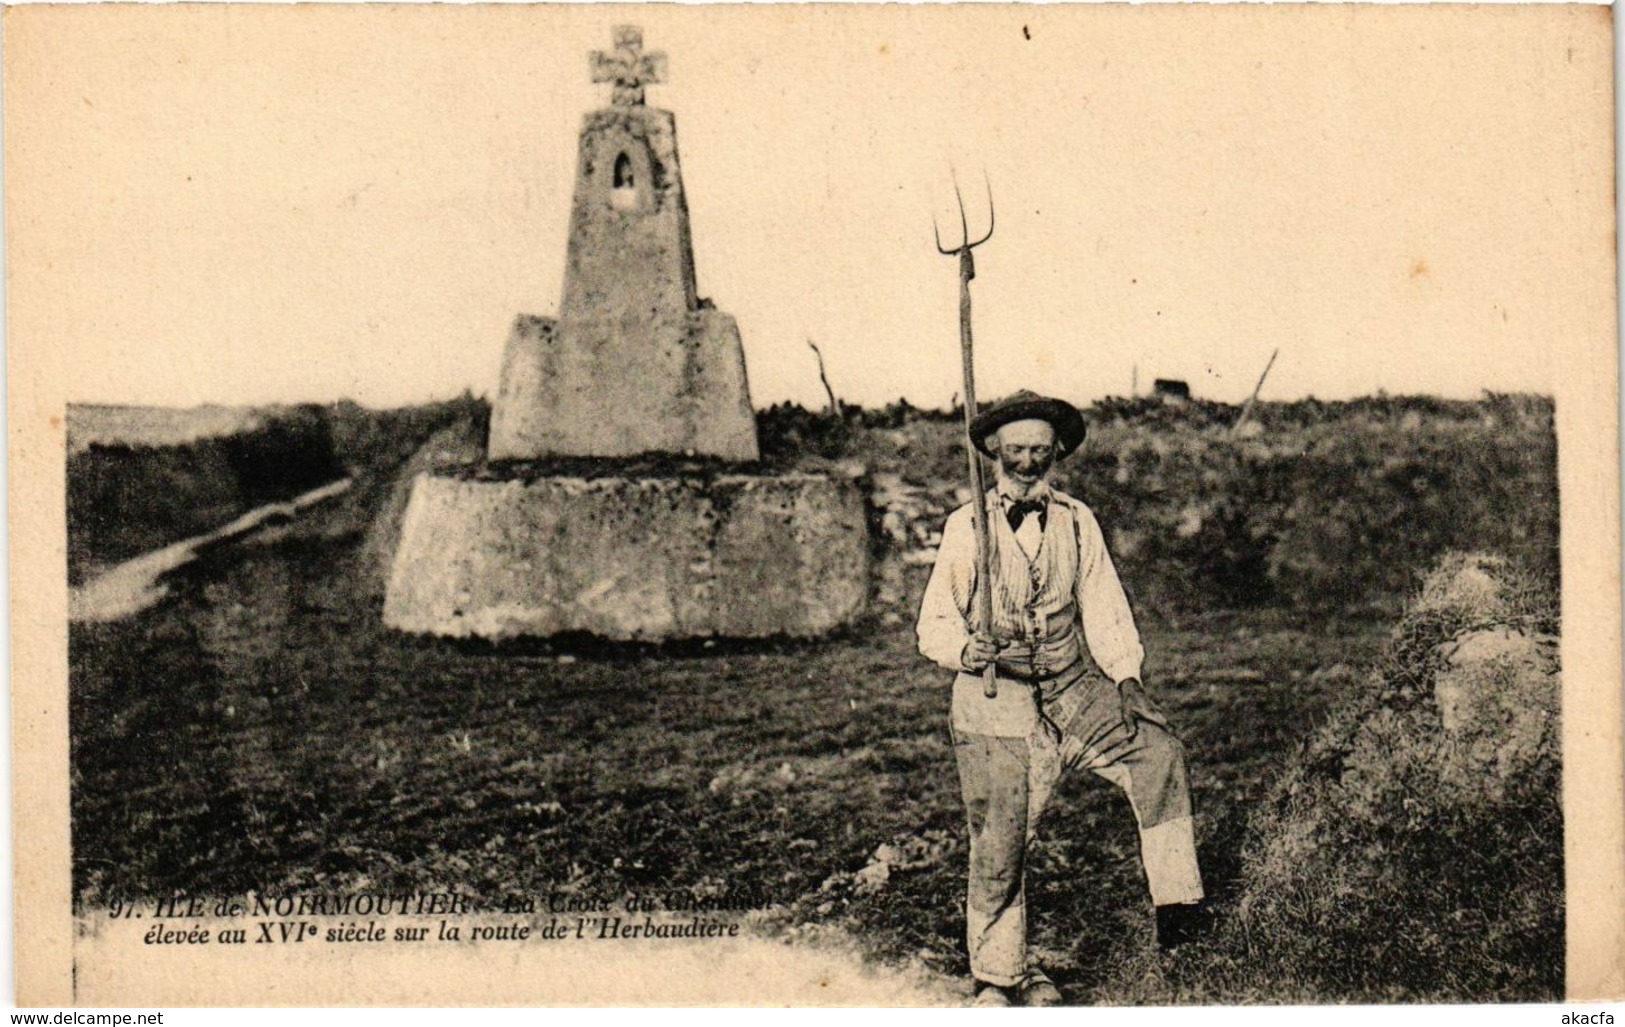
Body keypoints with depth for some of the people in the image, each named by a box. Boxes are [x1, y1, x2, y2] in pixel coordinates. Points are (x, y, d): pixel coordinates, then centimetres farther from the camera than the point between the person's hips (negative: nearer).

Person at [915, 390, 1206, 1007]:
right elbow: (935, 621, -2)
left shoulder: (1077, 522, 8)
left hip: (1074, 688, 3)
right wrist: (965, 648, -24)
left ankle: (1176, 905, -11)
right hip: (995, 697, -2)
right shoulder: (966, 527, 0)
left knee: (1158, 752, -21)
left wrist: (1126, 675, -5)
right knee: (998, 844, -1)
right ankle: (999, 974, 18)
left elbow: (1103, 607, 9)